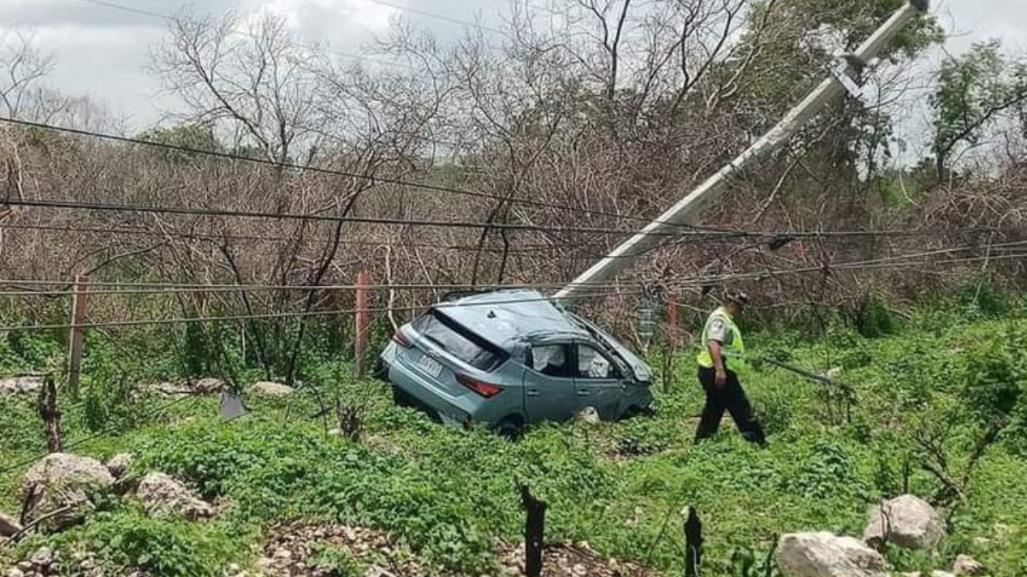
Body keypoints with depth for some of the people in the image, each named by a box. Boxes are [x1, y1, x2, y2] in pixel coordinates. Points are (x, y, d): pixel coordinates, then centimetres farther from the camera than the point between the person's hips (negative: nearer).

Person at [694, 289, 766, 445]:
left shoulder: (725, 319, 20)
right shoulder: (720, 319, -14)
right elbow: (713, 344, -29)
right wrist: (720, 369, -37)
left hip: (716, 373, 11)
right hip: (719, 373, -11)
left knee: (712, 412, 13)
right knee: (742, 409, -4)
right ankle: (758, 441, 1)